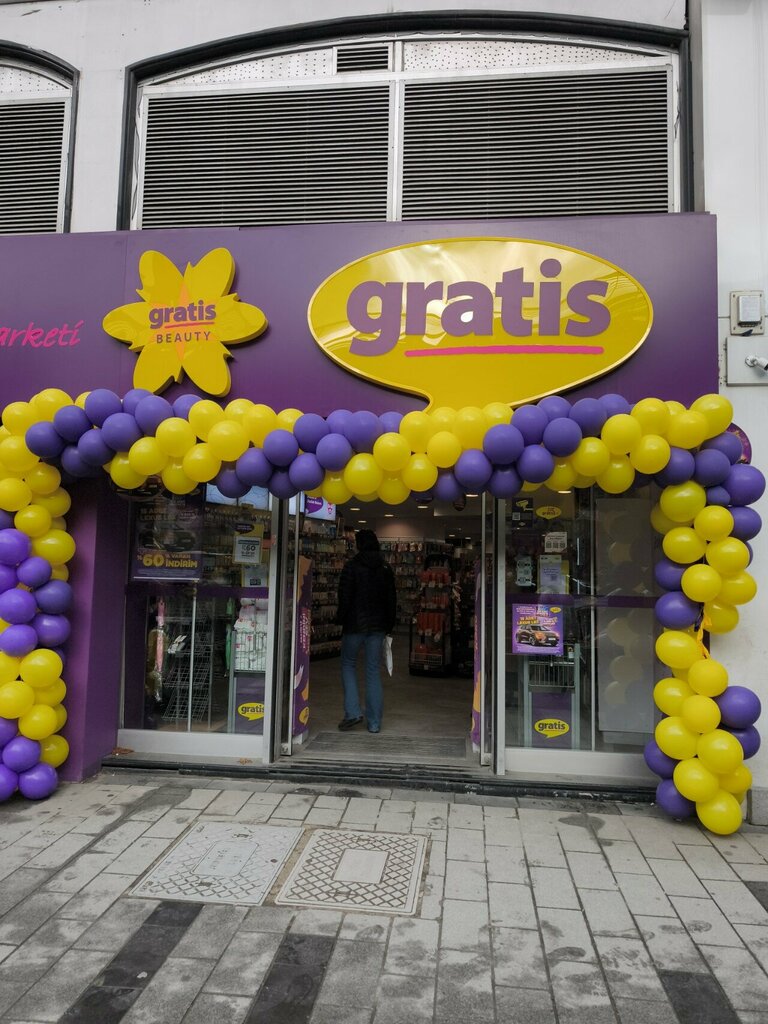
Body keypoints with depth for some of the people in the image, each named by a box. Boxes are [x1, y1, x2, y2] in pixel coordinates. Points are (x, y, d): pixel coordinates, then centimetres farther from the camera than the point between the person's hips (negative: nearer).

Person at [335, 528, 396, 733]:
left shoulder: (352, 566, -8)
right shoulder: (386, 569, 7)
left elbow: (345, 596, -10)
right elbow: (392, 599, 9)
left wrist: (340, 618, 2)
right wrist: (389, 625, 14)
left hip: (355, 624, -4)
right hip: (378, 626, 4)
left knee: (348, 664, 12)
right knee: (374, 671, 7)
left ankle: (352, 711, -1)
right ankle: (374, 722, 8)